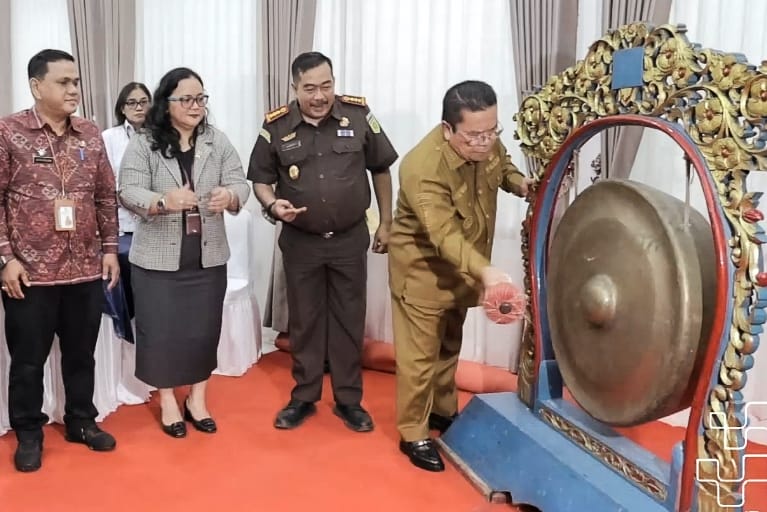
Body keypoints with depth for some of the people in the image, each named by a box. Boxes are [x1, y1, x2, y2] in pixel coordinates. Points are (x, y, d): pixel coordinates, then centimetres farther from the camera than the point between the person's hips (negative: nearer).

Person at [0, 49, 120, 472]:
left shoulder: (91, 135, 6)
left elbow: (106, 197, 11)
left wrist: (109, 248, 7)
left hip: (86, 269, 4)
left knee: (82, 353, 15)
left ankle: (81, 421, 33)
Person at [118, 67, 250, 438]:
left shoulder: (218, 142, 4)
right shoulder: (142, 145, -5)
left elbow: (239, 184, -3)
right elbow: (129, 193, -13)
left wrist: (229, 196, -28)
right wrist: (163, 202, -34)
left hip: (208, 257, 3)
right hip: (157, 258, -2)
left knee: (204, 329, 10)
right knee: (161, 330, 6)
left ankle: (197, 399, 28)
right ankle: (167, 402, 25)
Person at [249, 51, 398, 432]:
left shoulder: (358, 115, -8)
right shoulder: (276, 126, -7)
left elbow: (381, 169, 3)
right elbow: (260, 179, 4)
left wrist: (386, 223, 6)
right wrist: (273, 205, -19)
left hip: (350, 239, 0)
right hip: (300, 241, 1)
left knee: (349, 320, 9)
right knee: (304, 320, 11)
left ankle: (349, 399, 24)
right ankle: (303, 397, 28)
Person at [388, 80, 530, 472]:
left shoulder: (487, 143, -11)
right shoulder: (423, 167, -34)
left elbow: (502, 166, 13)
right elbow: (444, 235, -41)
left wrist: (521, 183, -10)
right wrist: (485, 271, -55)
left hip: (463, 266, 7)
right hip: (422, 267, -7)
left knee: (449, 344, 22)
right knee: (420, 353, 1)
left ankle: (443, 411, 41)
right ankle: (413, 434, 18)